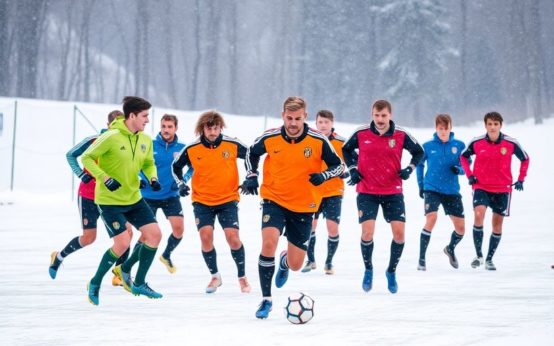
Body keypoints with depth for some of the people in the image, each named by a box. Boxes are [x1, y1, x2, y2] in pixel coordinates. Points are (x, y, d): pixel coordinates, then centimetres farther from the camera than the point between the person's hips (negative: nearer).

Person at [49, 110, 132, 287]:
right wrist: (81, 174, -16)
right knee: (89, 237, 0)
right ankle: (58, 257, 28)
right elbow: (70, 155, -4)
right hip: (88, 196, -3)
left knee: (127, 232, -12)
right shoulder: (94, 141, -14)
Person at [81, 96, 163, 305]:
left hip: (134, 198, 7)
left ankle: (138, 283, 14)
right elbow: (87, 158, -14)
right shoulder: (111, 137, -19)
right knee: (122, 243, -14)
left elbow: (148, 163, 18)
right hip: (109, 200, -7)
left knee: (154, 234, -3)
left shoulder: (145, 140, 1)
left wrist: (153, 178, -3)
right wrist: (105, 179, -24)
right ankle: (95, 284, 8)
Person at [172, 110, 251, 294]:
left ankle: (242, 276, 10)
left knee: (233, 237, -12)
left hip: (228, 199, -1)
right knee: (206, 236, -13)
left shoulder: (232, 145, -9)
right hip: (202, 201, 1)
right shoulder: (191, 149, -6)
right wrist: (181, 184, 0)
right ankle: (215, 276, 9)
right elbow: (176, 166, 12)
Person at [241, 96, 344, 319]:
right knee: (268, 243, -25)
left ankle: (285, 261, 47)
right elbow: (252, 153, 11)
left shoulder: (318, 141, -13)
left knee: (295, 265, 6)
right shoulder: (270, 138, -9)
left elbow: (338, 166, -4)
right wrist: (251, 177, -3)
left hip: (304, 207, 0)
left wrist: (323, 175, -25)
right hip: (274, 200, 0)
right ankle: (266, 299, -12)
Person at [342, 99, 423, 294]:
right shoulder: (361, 134, -5)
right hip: (367, 192, -1)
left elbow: (419, 152, 10)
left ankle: (391, 272, 17)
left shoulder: (401, 136, -5)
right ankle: (368, 270, 12)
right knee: (367, 233, -13)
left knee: (399, 232, -6)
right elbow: (346, 149, 14)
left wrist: (410, 168, -6)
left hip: (393, 192, 1)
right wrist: (352, 169, 1)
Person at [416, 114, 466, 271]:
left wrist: (459, 169, -15)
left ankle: (450, 249, 38)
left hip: (452, 191, 2)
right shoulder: (428, 146, -1)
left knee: (460, 228, 4)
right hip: (431, 190, -2)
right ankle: (421, 259, -14)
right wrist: (421, 185, 10)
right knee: (431, 219, -24)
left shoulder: (459, 145, 0)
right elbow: (419, 164, 14)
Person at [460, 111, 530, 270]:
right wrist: (469, 175, 2)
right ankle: (479, 255, -14)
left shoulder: (511, 143, -7)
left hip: (502, 189, 1)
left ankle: (489, 259, 21)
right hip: (481, 187, -1)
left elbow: (525, 159, 11)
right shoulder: (476, 143, -5)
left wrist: (521, 179, 6)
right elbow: (464, 156, 14)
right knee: (478, 215, -24)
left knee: (497, 225, 5)